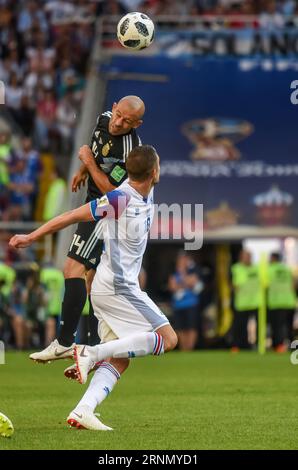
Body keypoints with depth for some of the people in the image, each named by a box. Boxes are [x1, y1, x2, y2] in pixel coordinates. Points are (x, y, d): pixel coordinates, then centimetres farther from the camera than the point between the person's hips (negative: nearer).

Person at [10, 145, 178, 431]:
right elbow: (73, 216, -12)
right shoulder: (119, 199, -16)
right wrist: (31, 237, -8)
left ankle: (82, 411, -11)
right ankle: (91, 353, -16)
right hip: (117, 288, -9)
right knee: (168, 338, -10)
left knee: (119, 360, 2)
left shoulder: (146, 195, 8)